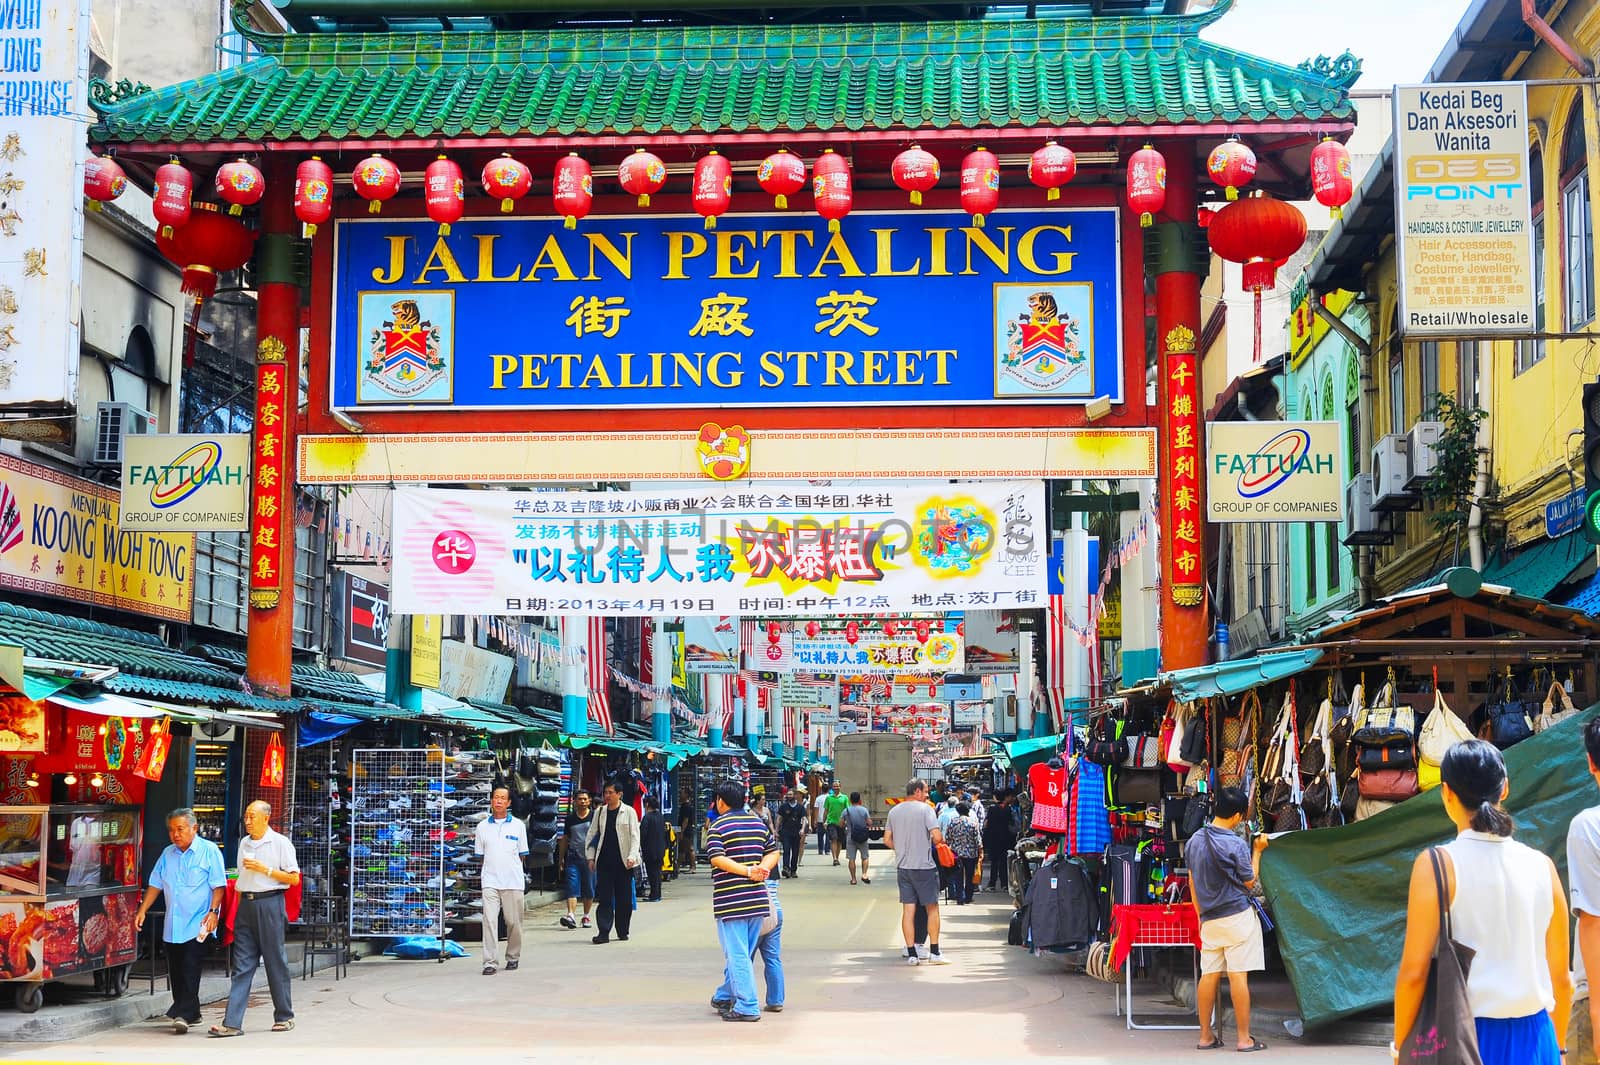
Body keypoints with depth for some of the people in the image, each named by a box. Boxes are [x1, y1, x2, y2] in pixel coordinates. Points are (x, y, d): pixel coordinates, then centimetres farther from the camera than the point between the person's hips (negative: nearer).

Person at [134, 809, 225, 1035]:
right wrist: (142, 911, 9)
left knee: (190, 970, -13)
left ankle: (182, 1013, -17)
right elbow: (155, 884, 17)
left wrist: (213, 911, -16)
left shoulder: (209, 851, -2)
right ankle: (191, 1014, 17)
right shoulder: (168, 854, 14)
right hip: (172, 924, 6)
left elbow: (218, 886, -5)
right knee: (175, 971, 7)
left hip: (198, 923, -6)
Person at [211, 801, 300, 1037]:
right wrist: (239, 908, 16)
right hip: (246, 905, 5)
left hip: (269, 904, -5)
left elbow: (294, 878, -5)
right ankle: (232, 1023, -6)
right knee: (242, 965, 0)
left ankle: (284, 1017, 14)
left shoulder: (280, 843, -2)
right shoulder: (244, 843, 15)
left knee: (275, 962, 2)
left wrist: (265, 869, -13)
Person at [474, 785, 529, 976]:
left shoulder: (518, 825, 5)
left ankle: (513, 957, 22)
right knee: (489, 921, -10)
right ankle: (490, 962, -10)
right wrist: (491, 867, 5)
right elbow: (480, 855, 14)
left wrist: (508, 867, 5)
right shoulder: (482, 827, 8)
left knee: (513, 922, 5)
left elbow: (522, 855, 9)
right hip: (490, 881, 0)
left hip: (513, 881, 0)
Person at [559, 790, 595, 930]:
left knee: (589, 890, 6)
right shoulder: (570, 818, 10)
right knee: (572, 888, -11)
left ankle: (586, 916, 19)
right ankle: (571, 916, -20)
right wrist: (561, 858, 15)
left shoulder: (594, 816, 2)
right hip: (573, 858, 1)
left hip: (589, 859, -1)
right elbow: (565, 838, 17)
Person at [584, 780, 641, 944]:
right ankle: (604, 933, -5)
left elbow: (634, 836, -2)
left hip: (623, 862, -2)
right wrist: (591, 857, 6)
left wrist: (632, 856, -13)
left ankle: (623, 932, 16)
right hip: (604, 861, 2)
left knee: (624, 898, 4)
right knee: (604, 898, -3)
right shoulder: (600, 812, 10)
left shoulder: (629, 812, 1)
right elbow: (592, 835, 14)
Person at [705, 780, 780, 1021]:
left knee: (737, 954, -3)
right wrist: (762, 870, -4)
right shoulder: (759, 823, 12)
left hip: (730, 900, -6)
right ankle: (724, 996, 31)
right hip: (758, 899, 6)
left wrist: (747, 871, -20)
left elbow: (717, 858, -19)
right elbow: (773, 852, 12)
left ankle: (747, 1007, -6)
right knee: (743, 953, 17)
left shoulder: (719, 826, -6)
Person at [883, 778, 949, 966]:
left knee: (908, 909, 5)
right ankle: (934, 952, 5)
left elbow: (887, 840, 11)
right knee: (932, 908, 6)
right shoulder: (925, 809, -9)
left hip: (902, 866, 5)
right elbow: (937, 837, -17)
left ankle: (912, 953, 4)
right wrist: (940, 841, 5)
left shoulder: (894, 811, 9)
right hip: (924, 866, -5)